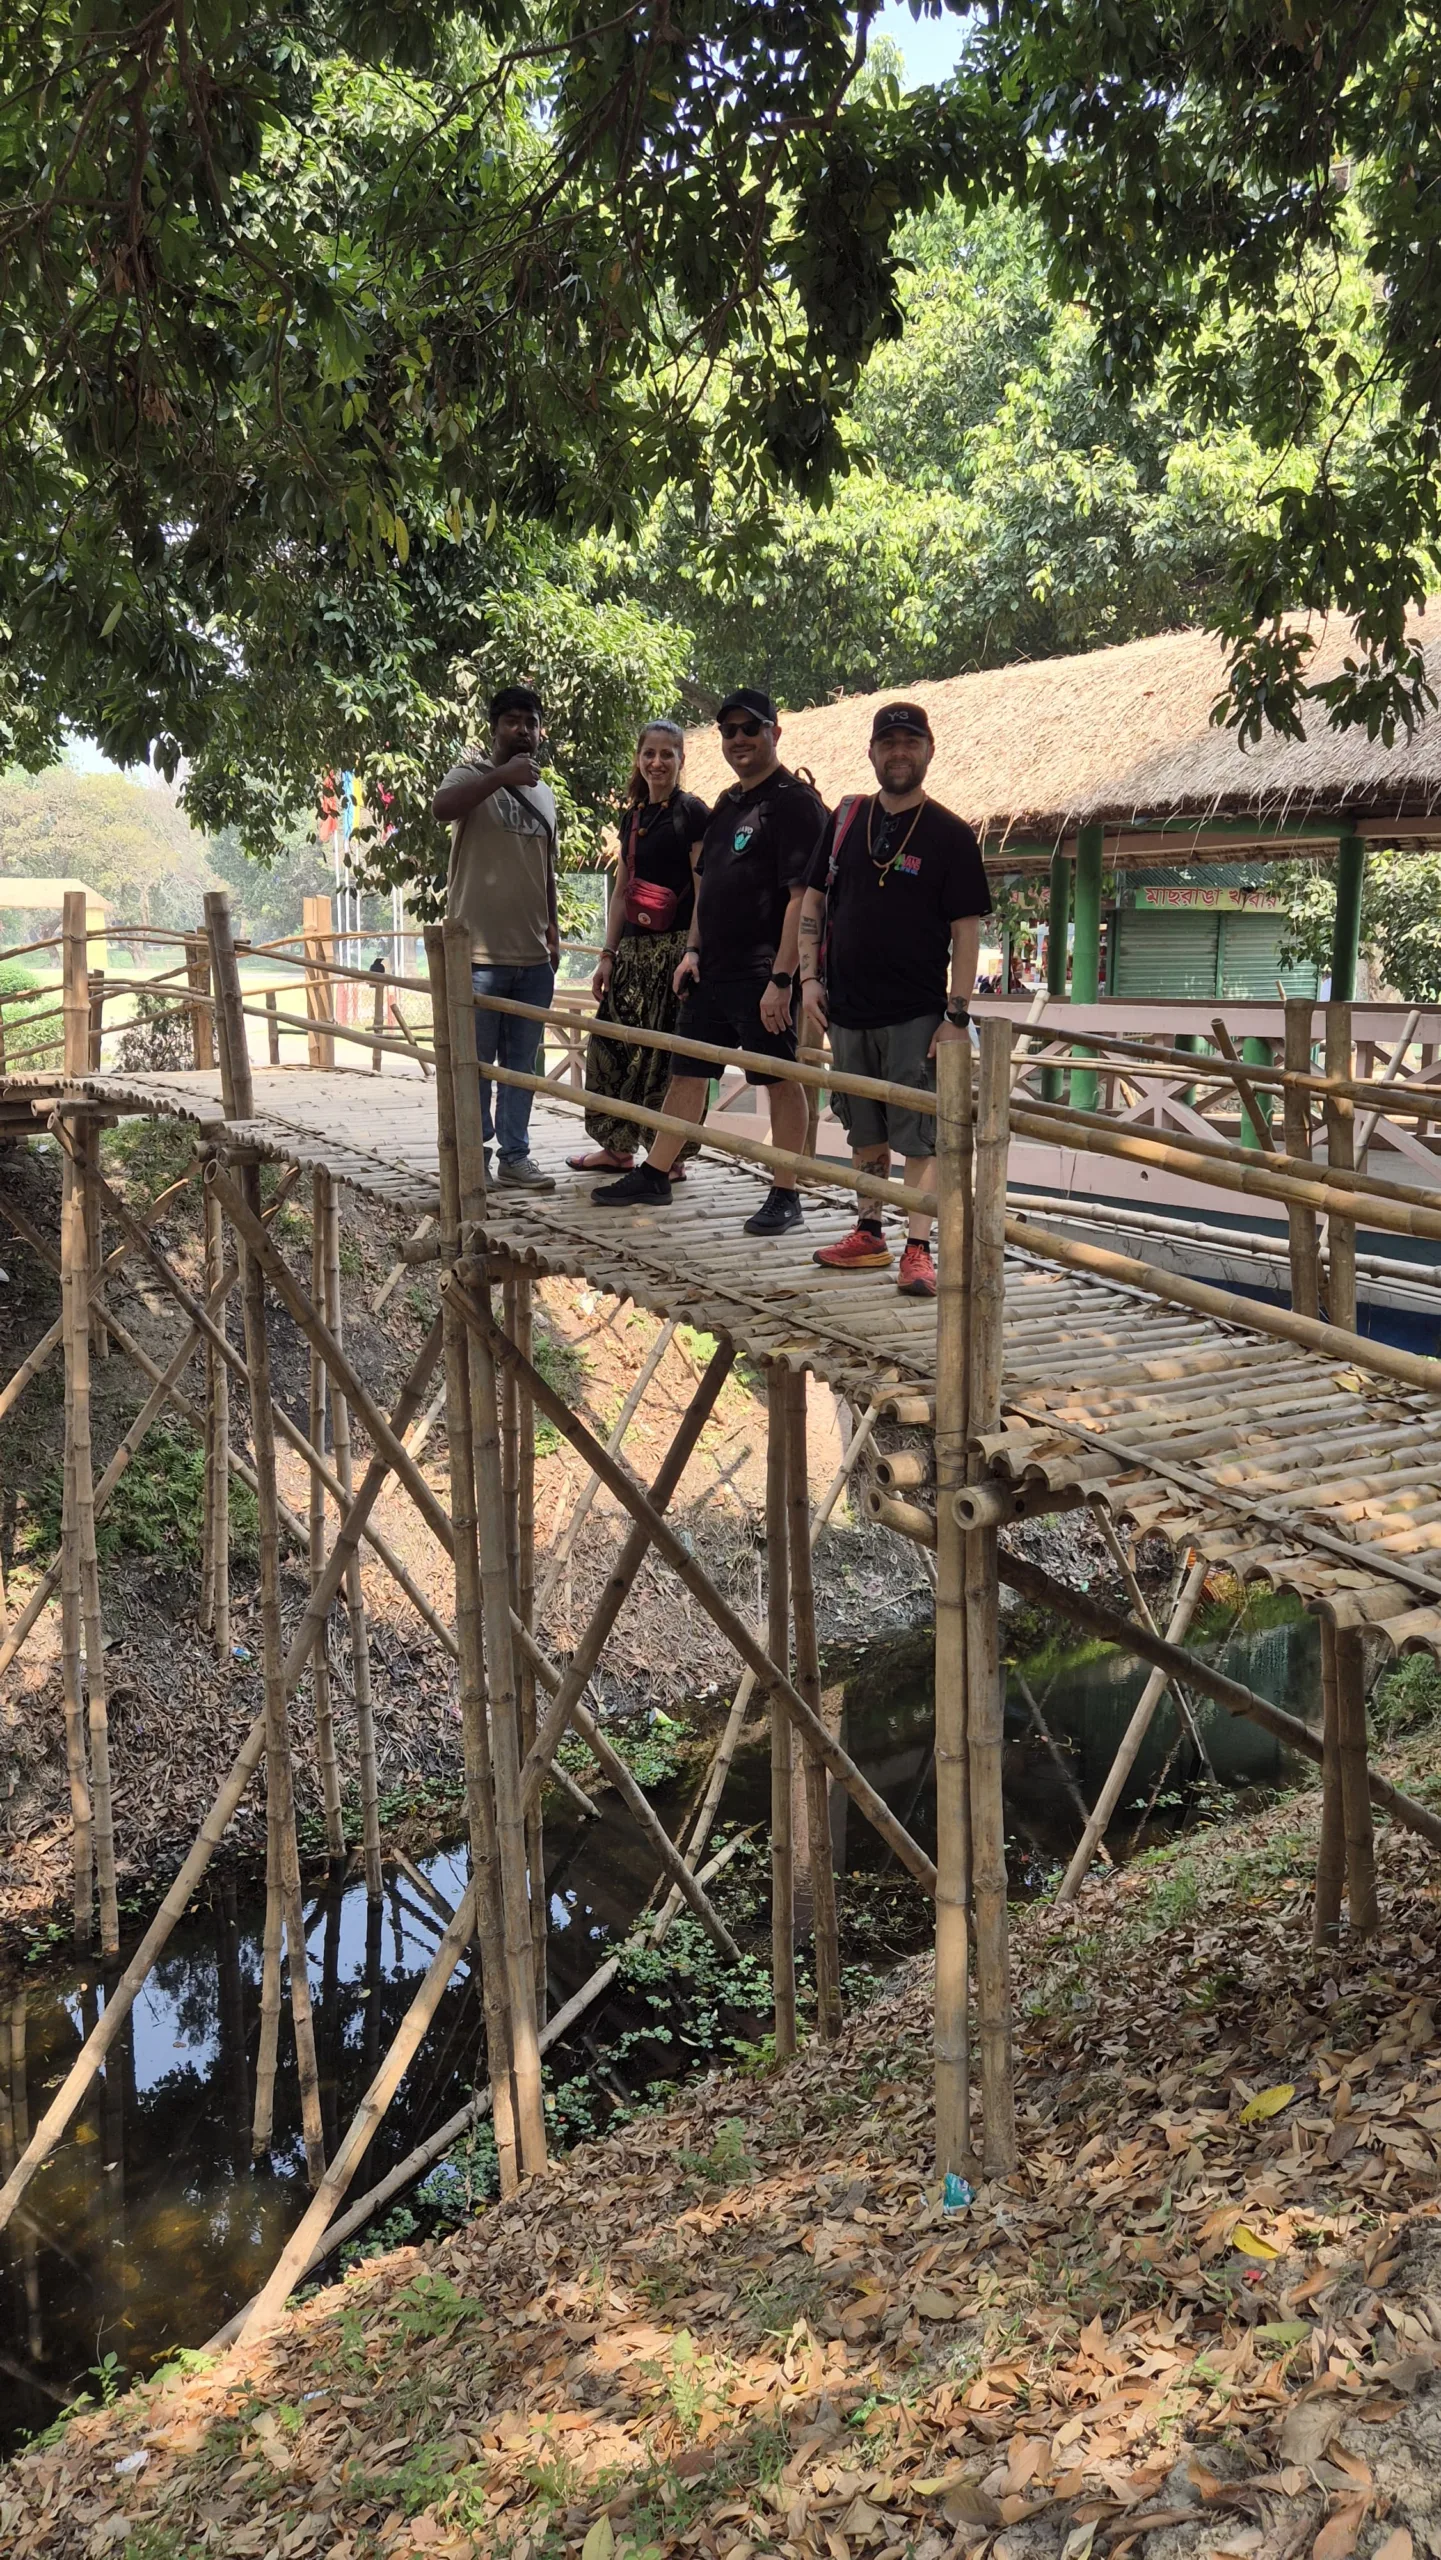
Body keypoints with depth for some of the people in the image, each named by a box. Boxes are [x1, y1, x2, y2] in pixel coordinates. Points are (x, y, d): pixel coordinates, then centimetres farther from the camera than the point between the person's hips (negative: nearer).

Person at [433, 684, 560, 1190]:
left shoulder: (544, 793, 18)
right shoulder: (472, 775, -3)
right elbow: (442, 807, -26)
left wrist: (552, 926, 20)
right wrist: (502, 776, -30)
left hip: (533, 955, 6)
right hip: (479, 952, -6)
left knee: (521, 1063, 10)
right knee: (474, 1062, -1)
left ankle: (515, 1155, 18)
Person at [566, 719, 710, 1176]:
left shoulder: (691, 812, -5)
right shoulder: (633, 817, 16)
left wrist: (693, 954, -18)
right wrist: (608, 954, 15)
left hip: (675, 945, -7)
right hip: (633, 947, 7)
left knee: (666, 1052, -6)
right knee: (612, 1042, 8)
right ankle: (615, 1147, 19)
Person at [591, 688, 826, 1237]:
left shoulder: (794, 801, -11)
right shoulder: (727, 804, 16)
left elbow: (803, 897, -17)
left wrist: (782, 978, -22)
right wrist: (692, 949, 12)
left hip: (764, 971, -9)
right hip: (712, 967, 9)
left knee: (780, 1079, -2)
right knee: (687, 1070, 14)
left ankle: (785, 1195, 6)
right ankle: (654, 1176, 24)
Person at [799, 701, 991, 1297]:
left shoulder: (949, 834, -4)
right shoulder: (847, 819, 8)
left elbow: (967, 930, -6)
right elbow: (813, 900, 14)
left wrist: (957, 1014, -13)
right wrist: (810, 976, 3)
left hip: (917, 1014, -5)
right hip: (847, 1008, 5)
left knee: (920, 1135, -5)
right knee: (865, 1131, 14)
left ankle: (918, 1250, -4)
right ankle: (868, 1235, 25)